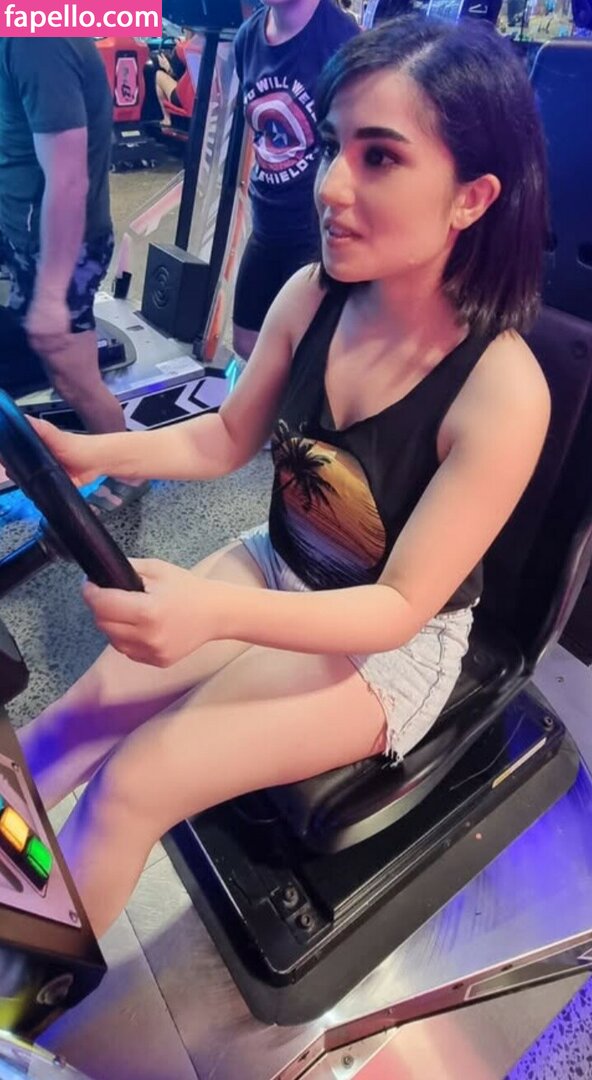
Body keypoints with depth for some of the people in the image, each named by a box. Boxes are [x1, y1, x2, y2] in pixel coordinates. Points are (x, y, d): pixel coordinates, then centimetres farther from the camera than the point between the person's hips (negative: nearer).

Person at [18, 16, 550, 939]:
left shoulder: (502, 392, -27)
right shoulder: (311, 296, -12)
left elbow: (401, 606, -23)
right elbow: (227, 437, 2)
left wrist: (218, 613, -39)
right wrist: (90, 453, -13)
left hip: (393, 645, -5)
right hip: (275, 571, 5)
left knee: (131, 784, -13)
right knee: (68, 726, -6)